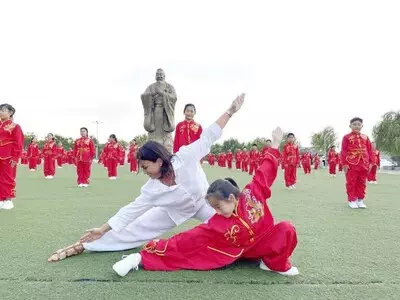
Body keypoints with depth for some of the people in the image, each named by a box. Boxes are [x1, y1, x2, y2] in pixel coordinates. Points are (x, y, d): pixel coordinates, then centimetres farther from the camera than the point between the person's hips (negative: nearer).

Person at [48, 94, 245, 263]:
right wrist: (103, 229, -18)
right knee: (134, 229, -1)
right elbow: (132, 209, -17)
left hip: (203, 202, 0)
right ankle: (82, 246, 8)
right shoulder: (152, 189, -26)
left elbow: (208, 136, -29)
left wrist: (231, 111, -29)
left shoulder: (186, 157, -35)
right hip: (175, 212, 1)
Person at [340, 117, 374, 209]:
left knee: (362, 183, 10)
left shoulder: (365, 138, 10)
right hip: (351, 164, -4)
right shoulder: (346, 137, -2)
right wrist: (344, 164, -10)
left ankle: (360, 200, 20)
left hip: (363, 164, 4)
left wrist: (370, 163, 4)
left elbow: (370, 151, 11)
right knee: (351, 183, 1)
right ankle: (352, 200, 10)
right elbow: (343, 151, -5)